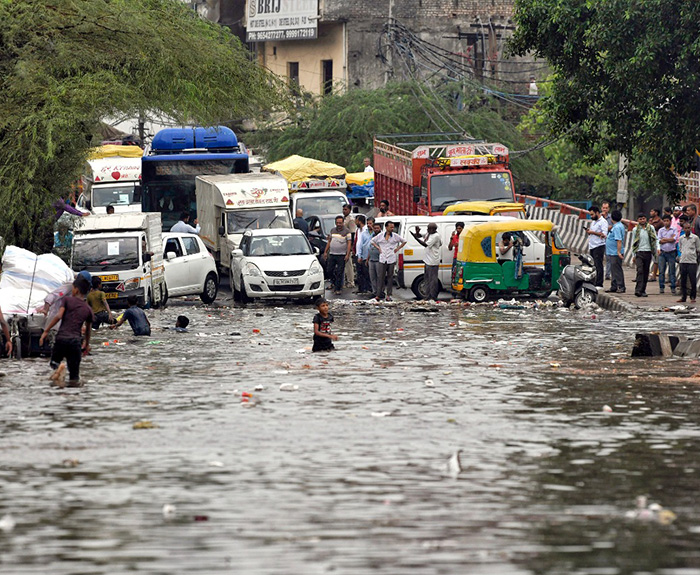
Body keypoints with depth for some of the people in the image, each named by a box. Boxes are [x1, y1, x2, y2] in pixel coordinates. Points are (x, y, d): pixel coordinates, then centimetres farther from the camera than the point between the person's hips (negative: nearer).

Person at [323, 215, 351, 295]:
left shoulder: (346, 231, -3)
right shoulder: (332, 230, 12)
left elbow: (349, 243, -6)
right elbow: (329, 241, 18)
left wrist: (347, 254, -14)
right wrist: (325, 251, 13)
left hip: (341, 255, -5)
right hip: (332, 254, 5)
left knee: (339, 273, -3)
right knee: (330, 271, 6)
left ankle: (337, 289, 0)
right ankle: (333, 282, 31)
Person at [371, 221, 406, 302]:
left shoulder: (395, 236, 3)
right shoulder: (380, 236, 4)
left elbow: (404, 241, 14)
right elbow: (372, 241, 18)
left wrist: (398, 248, 6)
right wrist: (378, 248, 8)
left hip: (392, 259, 0)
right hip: (382, 259, 0)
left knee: (390, 277, 3)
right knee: (380, 277, -3)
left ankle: (388, 295, 7)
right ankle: (378, 295, -3)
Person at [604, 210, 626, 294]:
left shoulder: (617, 227, -19)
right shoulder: (620, 225, 14)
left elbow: (619, 240, -25)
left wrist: (619, 252, -28)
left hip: (615, 253, -11)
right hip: (613, 253, 11)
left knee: (617, 271, -6)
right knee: (614, 271, 15)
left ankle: (621, 287, -3)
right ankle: (614, 287, 22)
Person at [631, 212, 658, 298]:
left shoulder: (651, 228, 6)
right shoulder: (636, 230, 6)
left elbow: (654, 240, 8)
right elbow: (633, 243, 11)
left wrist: (656, 250, -3)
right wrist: (634, 255, 7)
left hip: (648, 252, 1)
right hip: (639, 252, -1)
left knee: (646, 272, 6)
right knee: (640, 270, -15)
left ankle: (643, 290, 14)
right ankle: (638, 290, -22)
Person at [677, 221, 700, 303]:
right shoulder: (681, 238, 9)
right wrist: (682, 256, 11)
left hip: (692, 262, -3)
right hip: (683, 261, 3)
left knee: (693, 280, -4)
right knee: (683, 280, 4)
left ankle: (693, 297, 5)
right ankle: (683, 297, 11)